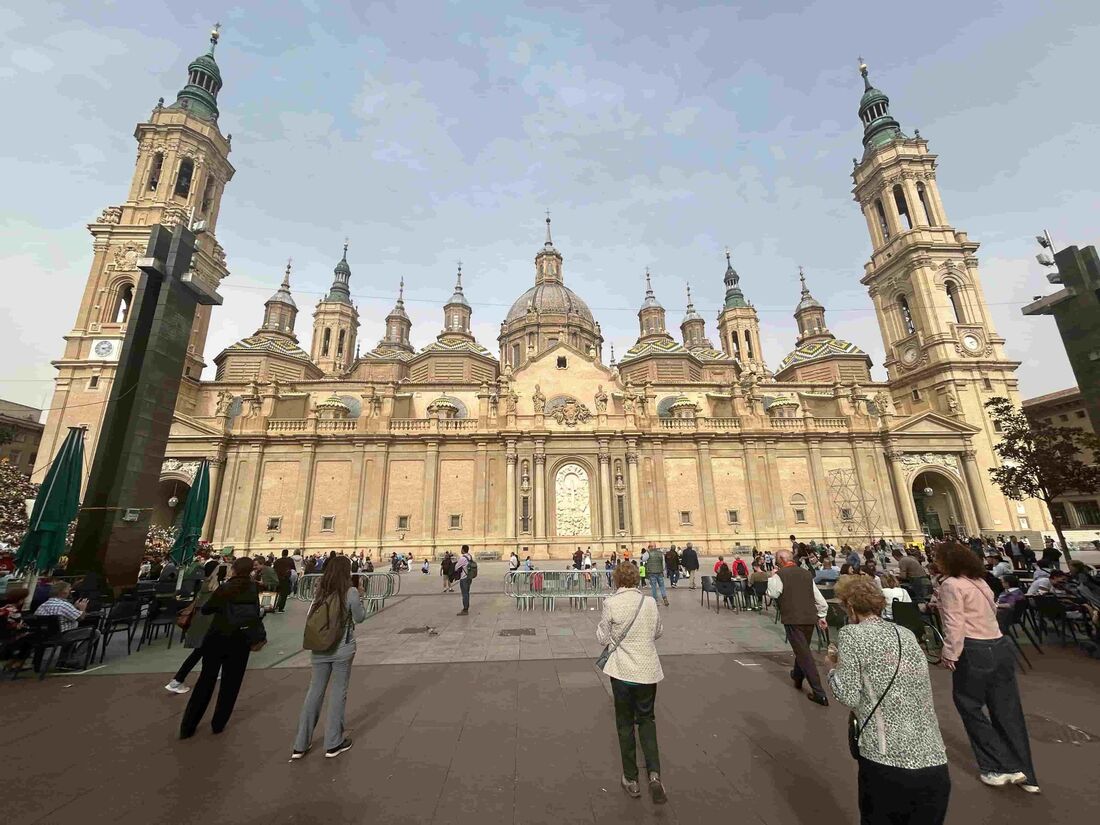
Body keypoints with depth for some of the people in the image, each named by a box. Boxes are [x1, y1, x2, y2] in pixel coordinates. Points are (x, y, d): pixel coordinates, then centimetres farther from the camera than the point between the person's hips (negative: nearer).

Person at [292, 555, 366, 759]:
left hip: (319, 649, 4)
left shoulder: (320, 590, -2)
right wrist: (360, 596, 3)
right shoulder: (351, 592, -15)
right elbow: (360, 618, -5)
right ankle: (333, 743, 22)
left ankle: (300, 745, 25)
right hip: (342, 649, -4)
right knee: (339, 693, 10)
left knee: (314, 692, 16)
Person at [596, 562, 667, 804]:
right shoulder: (650, 602, -7)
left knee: (625, 723, 17)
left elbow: (602, 638, -7)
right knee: (646, 719, 21)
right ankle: (654, 774, 7)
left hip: (623, 671, -2)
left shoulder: (611, 604, -16)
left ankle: (631, 779, 28)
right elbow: (658, 632, 7)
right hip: (648, 670, 2)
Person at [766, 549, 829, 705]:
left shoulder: (780, 575, -9)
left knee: (804, 654, 0)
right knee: (803, 649, 24)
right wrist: (821, 616, 21)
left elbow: (772, 594, -10)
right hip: (810, 617, 7)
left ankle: (819, 693, -1)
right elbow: (819, 598, 12)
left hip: (793, 619, -7)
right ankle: (797, 677, 43)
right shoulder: (807, 573, 8)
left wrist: (771, 579, 3)